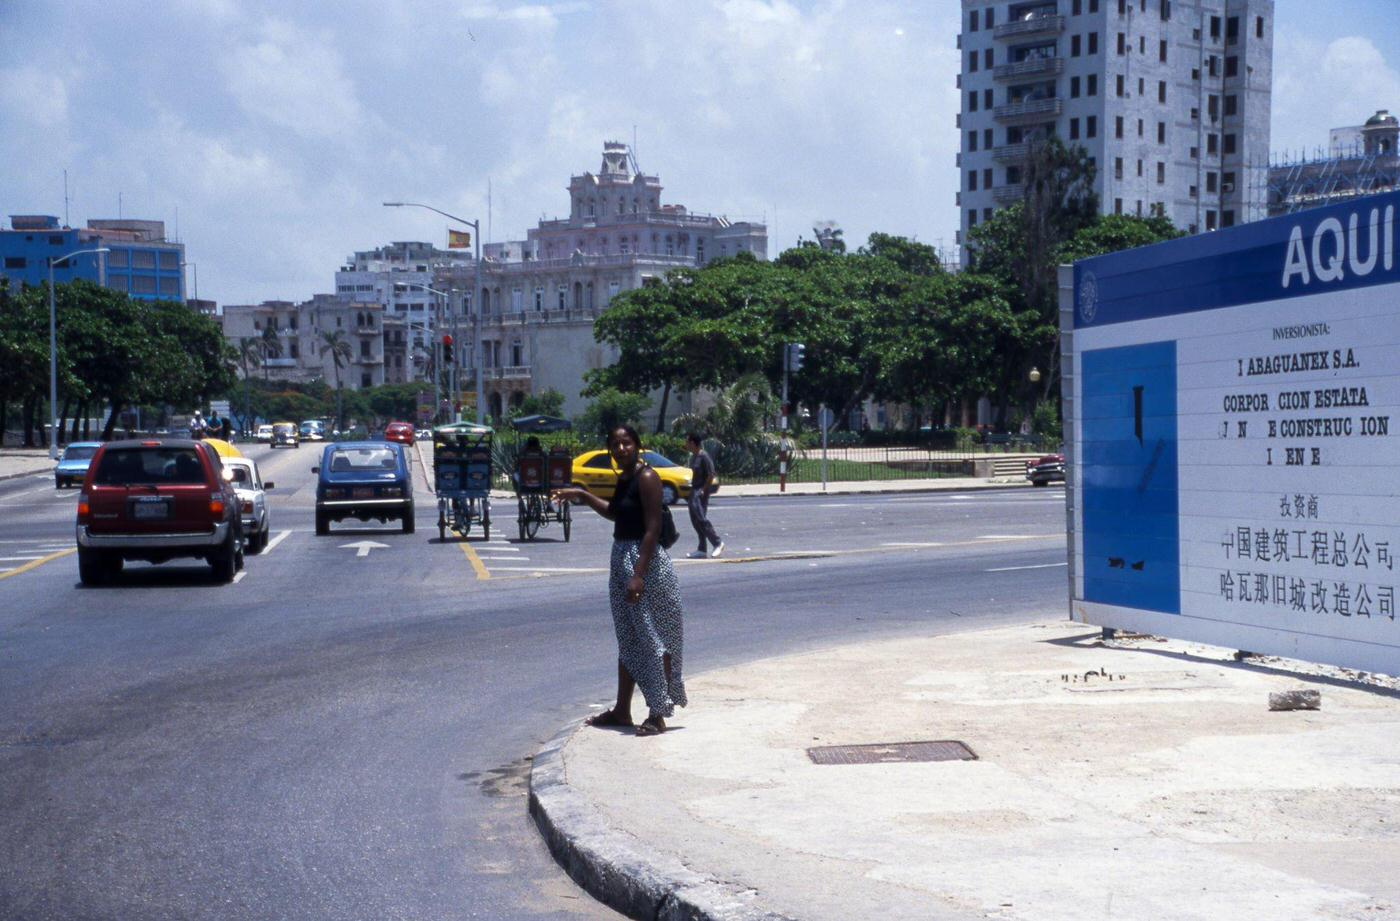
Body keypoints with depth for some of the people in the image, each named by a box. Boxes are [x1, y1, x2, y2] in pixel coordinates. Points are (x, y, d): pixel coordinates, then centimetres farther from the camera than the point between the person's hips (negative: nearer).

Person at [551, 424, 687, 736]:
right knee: (628, 638, 16)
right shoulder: (624, 479, 12)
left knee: (653, 639, -4)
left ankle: (658, 715, 0)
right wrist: (582, 496, 28)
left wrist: (639, 575, -25)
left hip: (646, 562, -10)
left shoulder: (646, 478, -15)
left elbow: (653, 529, -20)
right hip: (621, 559, 10)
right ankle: (622, 710, 25)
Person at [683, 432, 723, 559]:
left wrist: (704, 490, -17)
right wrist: (691, 491, 14)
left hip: (701, 492, -10)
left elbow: (711, 475, -19)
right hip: (694, 491, 10)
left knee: (701, 518, -12)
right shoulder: (693, 456, 13)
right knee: (695, 520, 8)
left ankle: (718, 543, -1)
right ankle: (701, 550, 11)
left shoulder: (703, 456, -15)